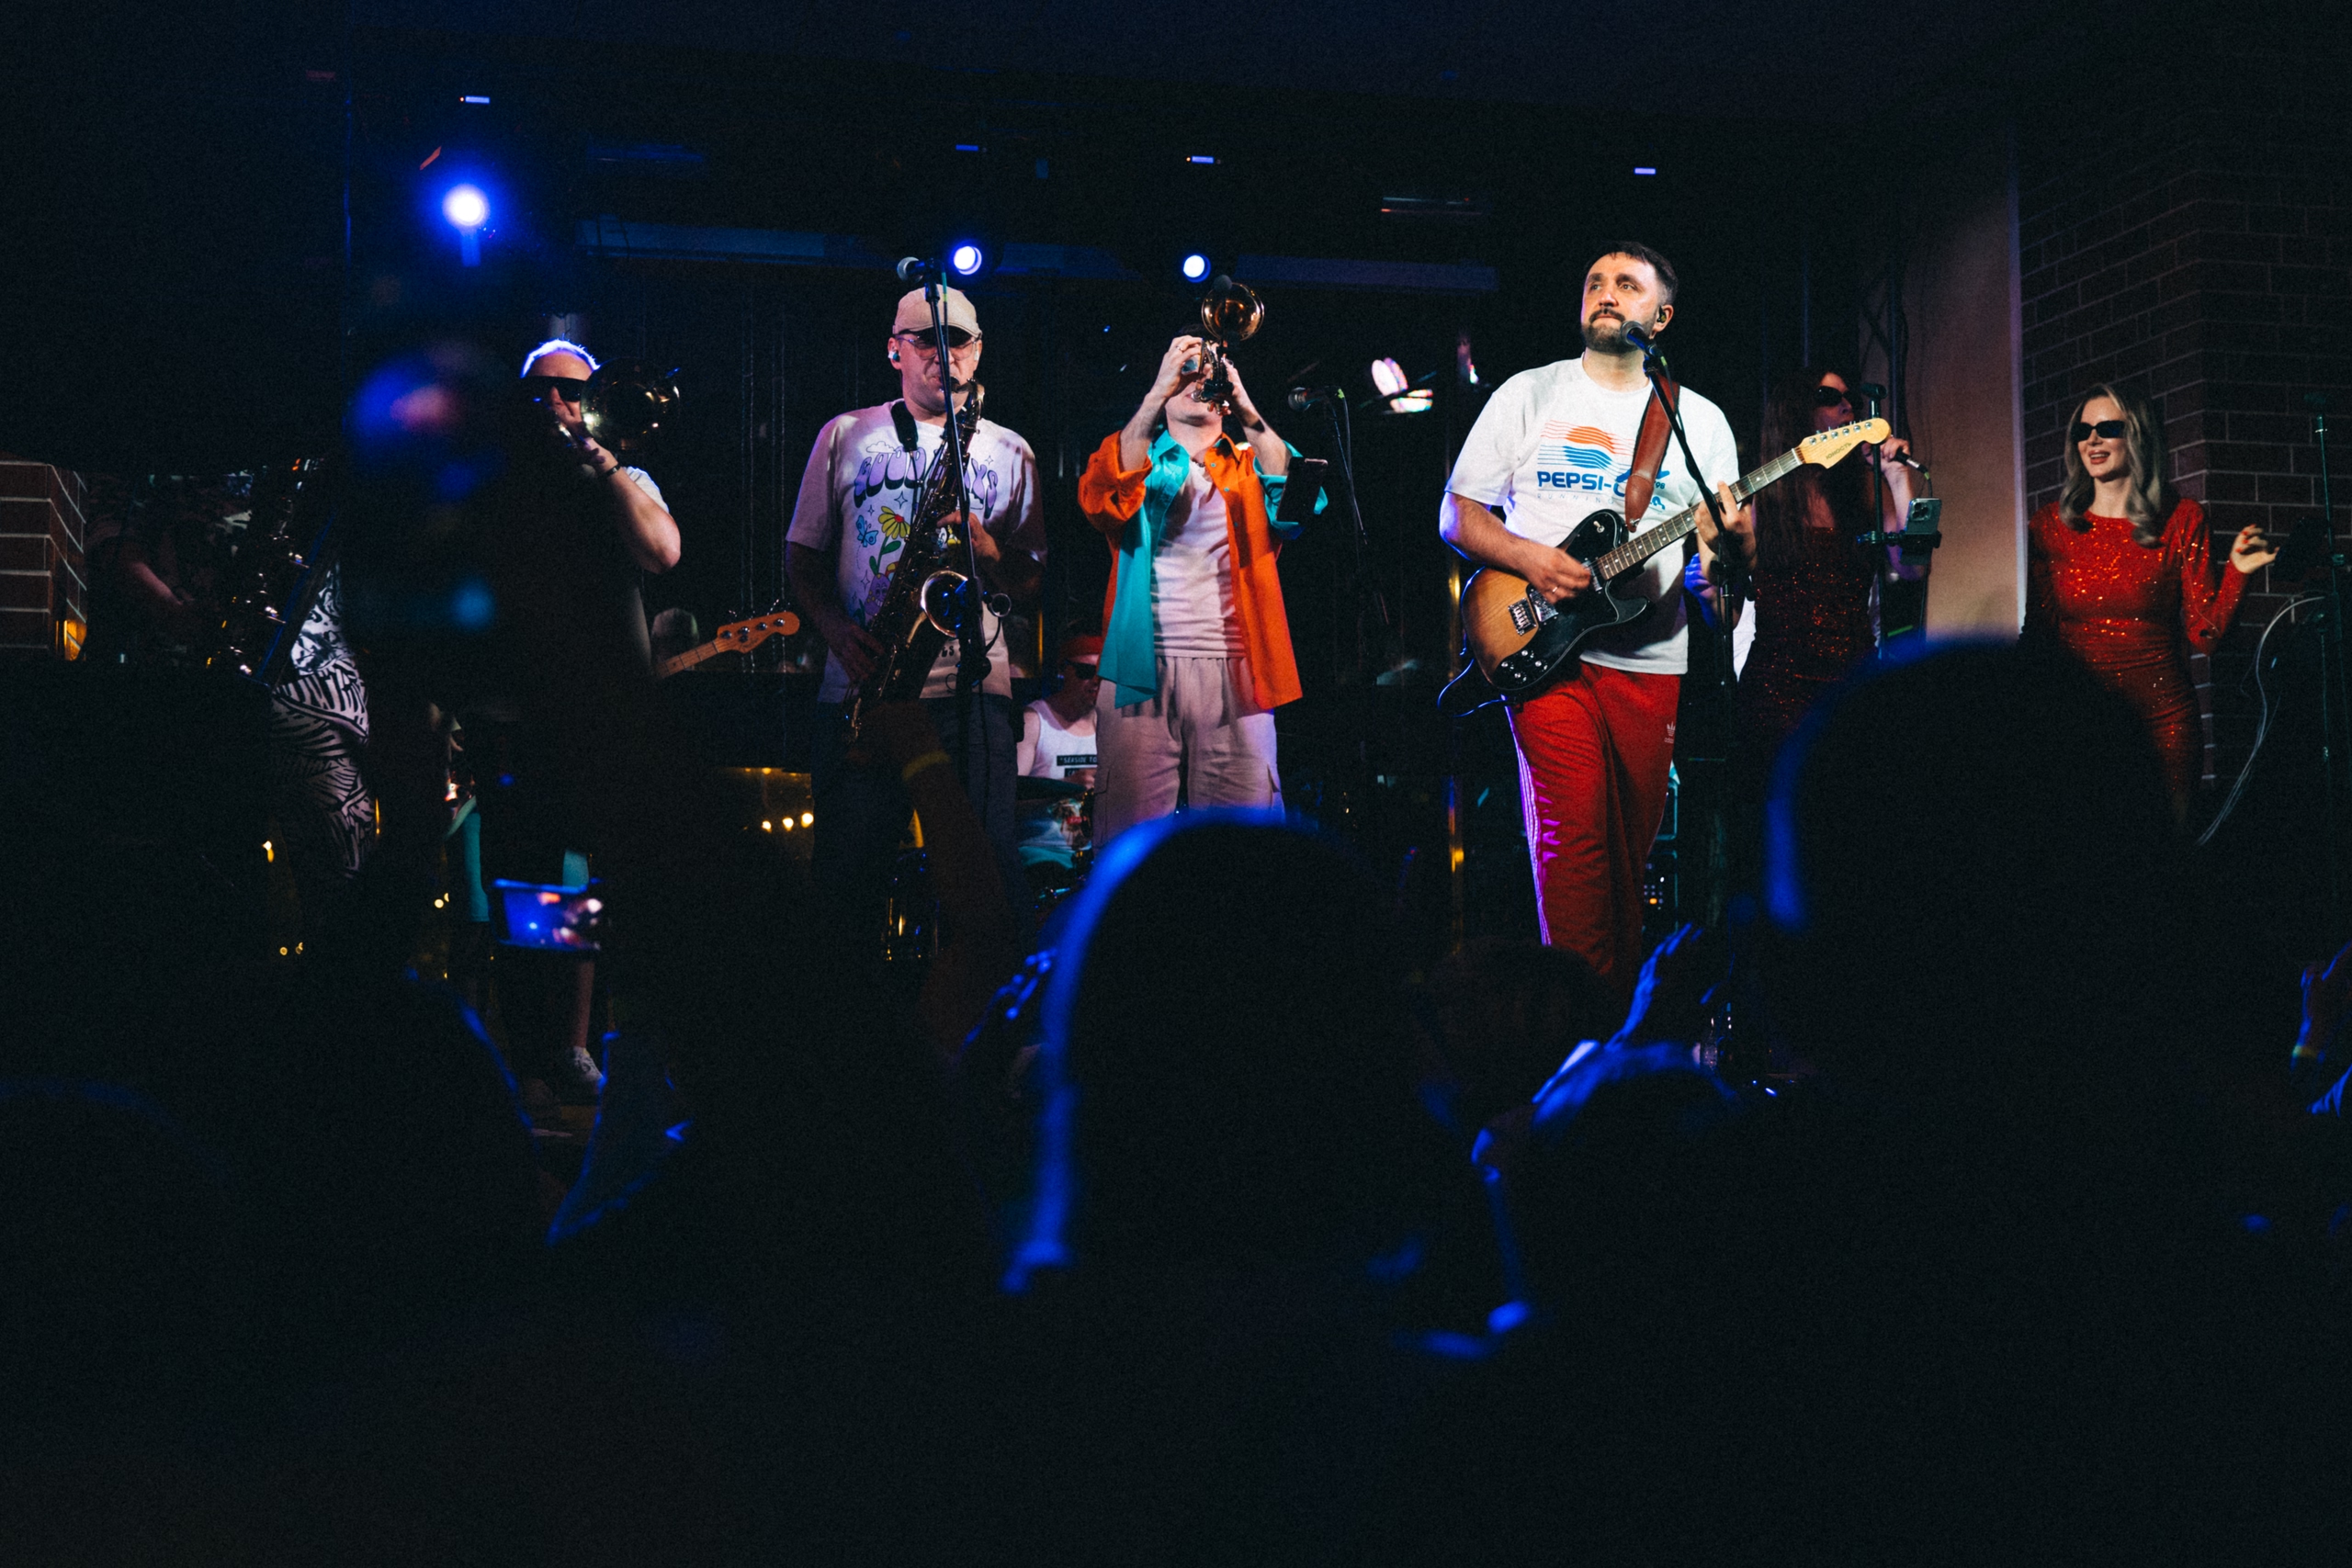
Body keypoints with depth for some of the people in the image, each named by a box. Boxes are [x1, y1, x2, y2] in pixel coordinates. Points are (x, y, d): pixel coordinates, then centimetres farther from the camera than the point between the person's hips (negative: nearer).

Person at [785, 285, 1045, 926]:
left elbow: (1030, 584, 11)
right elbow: (802, 553, 12)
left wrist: (981, 543, -10)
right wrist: (838, 630, -6)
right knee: (847, 875, -3)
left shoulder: (1009, 451, 14)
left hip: (972, 688, 0)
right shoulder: (845, 435, 14)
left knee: (986, 869, -7)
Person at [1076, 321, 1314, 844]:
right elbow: (1102, 496, -7)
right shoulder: (1138, 461, 17)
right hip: (1144, 669, -1)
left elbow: (1295, 495, -3)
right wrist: (1158, 391, -13)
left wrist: (1244, 407, -12)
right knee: (1132, 832, -7)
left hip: (1236, 672, 1)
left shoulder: (1250, 467, 20)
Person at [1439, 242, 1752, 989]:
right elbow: (1457, 513, 8)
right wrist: (1530, 557, -10)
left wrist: (1732, 536, -14)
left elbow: (1736, 534, 11)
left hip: (1656, 663, 2)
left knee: (1630, 850, 5)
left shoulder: (1701, 419, 13)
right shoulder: (1528, 395, 9)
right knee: (1573, 833, -14)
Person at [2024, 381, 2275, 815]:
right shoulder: (2050, 525, 6)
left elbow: (2204, 635, -1)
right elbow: (2036, 630, 8)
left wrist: (2237, 572, -12)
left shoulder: (2181, 519, 3)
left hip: (2160, 717, -1)